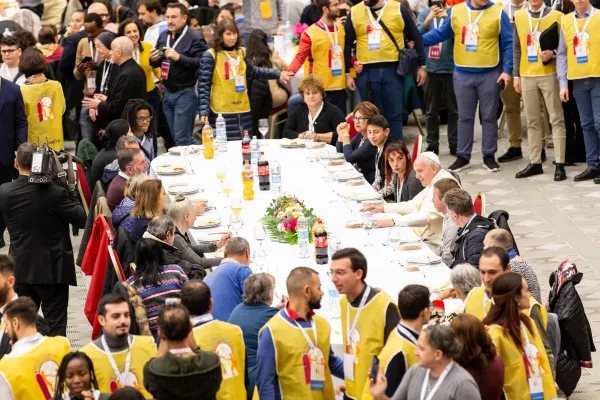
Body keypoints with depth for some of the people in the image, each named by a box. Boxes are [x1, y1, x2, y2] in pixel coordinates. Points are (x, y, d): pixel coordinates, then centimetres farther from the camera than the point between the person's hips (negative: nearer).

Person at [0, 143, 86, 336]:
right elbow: (81, 219, -10)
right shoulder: (56, 192, -18)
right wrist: (70, 191, 0)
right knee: (55, 328, 2)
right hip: (53, 270, -4)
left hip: (21, 269, 4)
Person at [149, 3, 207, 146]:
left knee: (182, 140, -6)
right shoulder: (163, 36, 11)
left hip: (185, 93, -7)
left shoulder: (194, 38, -10)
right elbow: (156, 64, 20)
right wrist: (153, 60, -3)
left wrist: (178, 57, -25)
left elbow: (201, 64, -20)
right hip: (167, 93, 7)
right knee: (175, 138, 13)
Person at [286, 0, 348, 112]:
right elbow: (300, 57, -10)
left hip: (339, 88, 6)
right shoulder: (310, 33, -10)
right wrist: (289, 72, -25)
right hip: (320, 89, -6)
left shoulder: (341, 29, 9)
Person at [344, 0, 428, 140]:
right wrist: (347, 73, 4)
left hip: (393, 70, -1)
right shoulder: (355, 13, 4)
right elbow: (347, 44, 8)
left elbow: (416, 38, 6)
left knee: (394, 114, 3)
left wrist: (422, 65, 4)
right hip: (366, 72, 1)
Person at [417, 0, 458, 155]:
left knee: (453, 109, 3)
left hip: (451, 68, -2)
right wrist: (428, 20, -20)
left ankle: (454, 144, 7)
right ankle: (432, 144, 12)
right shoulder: (424, 13, 6)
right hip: (431, 68, 2)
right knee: (431, 110, 7)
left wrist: (448, 18, -23)